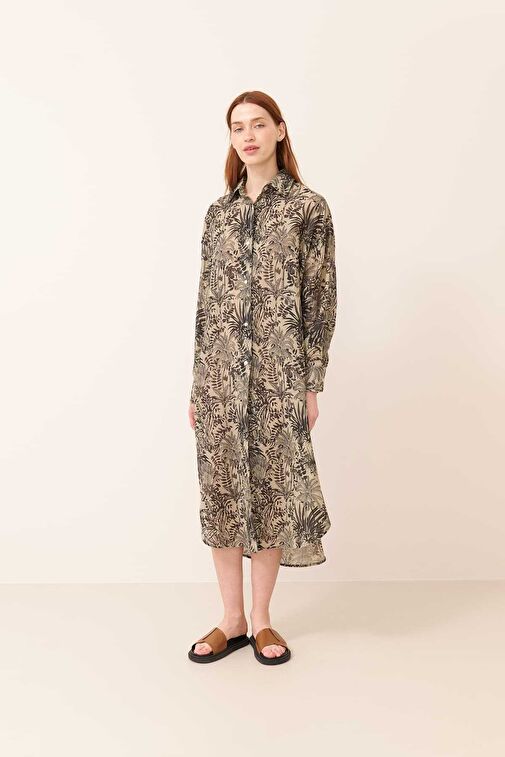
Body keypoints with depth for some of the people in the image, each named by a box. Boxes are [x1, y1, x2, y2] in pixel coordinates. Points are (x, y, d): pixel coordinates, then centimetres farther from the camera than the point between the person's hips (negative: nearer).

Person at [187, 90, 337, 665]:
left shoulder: (308, 207, 1)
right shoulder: (218, 212, 12)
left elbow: (320, 300, -1)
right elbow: (205, 301, 11)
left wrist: (313, 382, -6)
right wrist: (197, 382, 8)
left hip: (279, 371, -3)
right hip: (221, 371, 4)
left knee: (272, 488, 4)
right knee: (221, 488, 6)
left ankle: (260, 618, 22)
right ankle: (231, 619, 21)